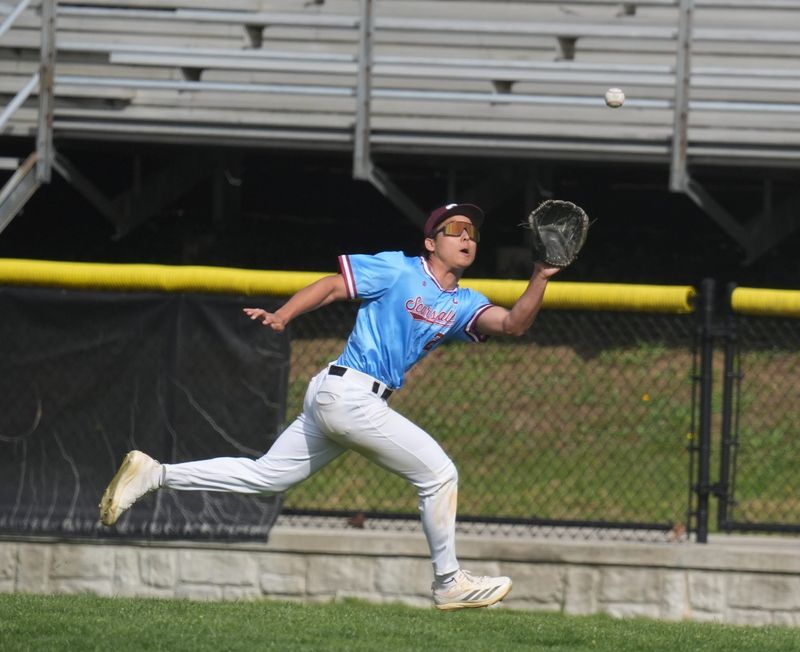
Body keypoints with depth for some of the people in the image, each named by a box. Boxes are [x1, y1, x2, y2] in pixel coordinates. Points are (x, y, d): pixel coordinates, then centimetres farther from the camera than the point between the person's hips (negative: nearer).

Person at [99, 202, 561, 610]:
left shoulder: (464, 305, 13)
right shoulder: (398, 270, -4)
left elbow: (513, 324, -2)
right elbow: (332, 286, -3)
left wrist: (540, 281, -17)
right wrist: (282, 316, -15)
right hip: (347, 390, -8)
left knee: (265, 477, 10)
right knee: (438, 473, -6)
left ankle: (155, 474, 13)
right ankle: (450, 582, 5)